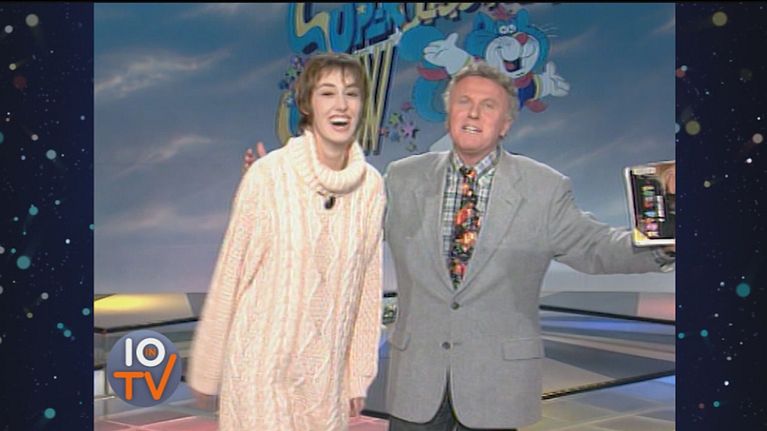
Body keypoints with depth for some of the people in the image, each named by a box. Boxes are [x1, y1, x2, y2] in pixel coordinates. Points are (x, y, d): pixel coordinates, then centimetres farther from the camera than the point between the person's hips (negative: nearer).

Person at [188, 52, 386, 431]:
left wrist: (359, 376, 8)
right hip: (262, 362, -3)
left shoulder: (372, 186, -4)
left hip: (326, 371, 3)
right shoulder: (267, 175, -14)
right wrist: (206, 369, 1)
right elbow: (230, 274, -6)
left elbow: (368, 285, 3)